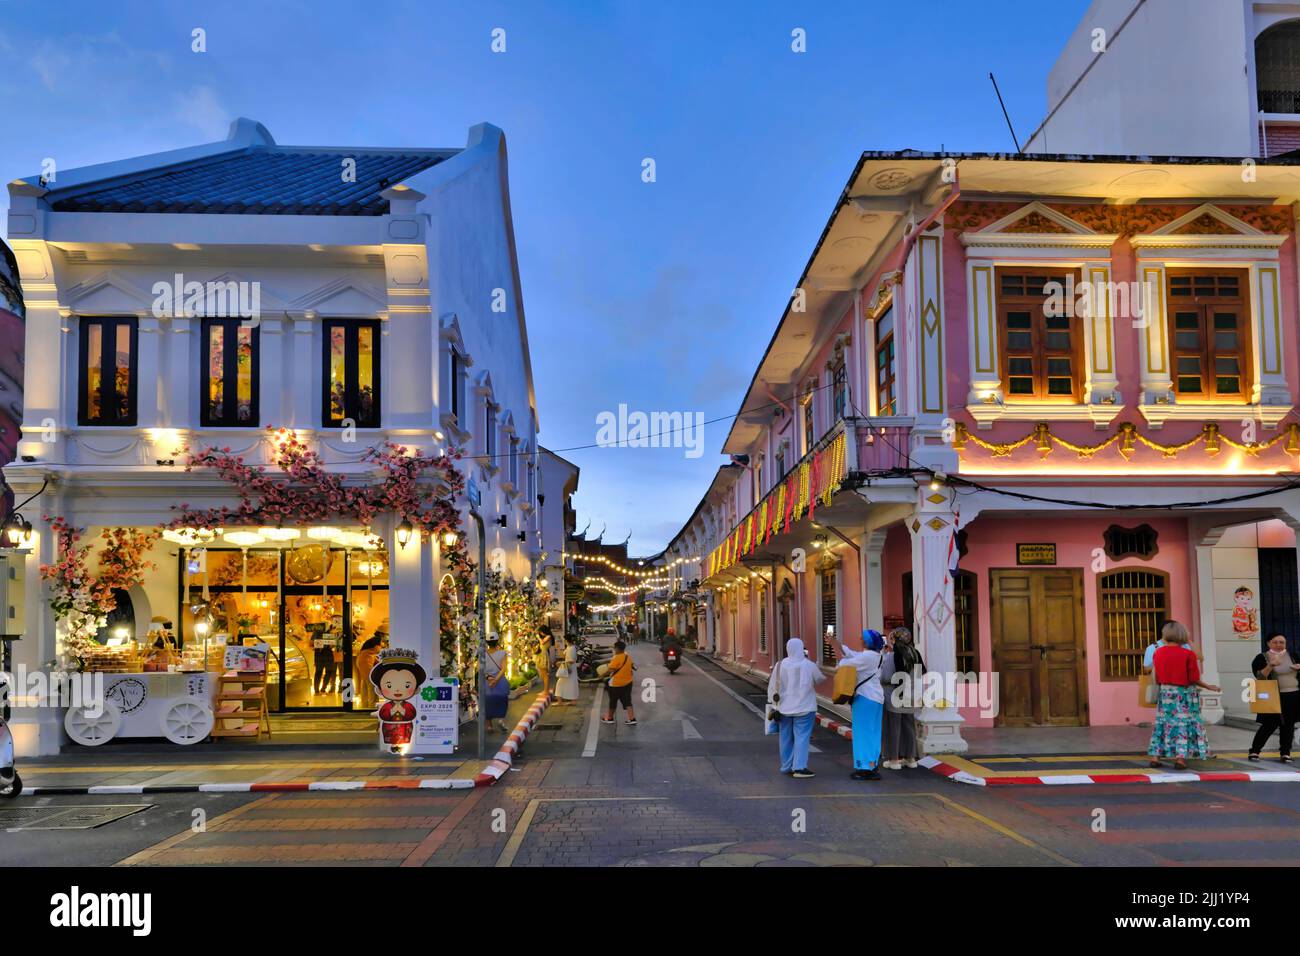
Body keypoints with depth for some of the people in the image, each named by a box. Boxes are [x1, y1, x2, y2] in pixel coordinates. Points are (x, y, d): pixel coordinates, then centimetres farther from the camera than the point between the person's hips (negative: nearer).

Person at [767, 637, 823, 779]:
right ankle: (799, 767, -11)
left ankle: (787, 767, 20)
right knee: (802, 736, -2)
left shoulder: (780, 665, -4)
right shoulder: (809, 665, -12)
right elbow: (819, 679, 5)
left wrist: (773, 704, 13)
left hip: (785, 707, 4)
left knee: (787, 738, 13)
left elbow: (772, 686, 1)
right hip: (804, 707, -3)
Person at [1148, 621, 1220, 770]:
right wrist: (1209, 687, 7)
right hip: (1184, 694, -3)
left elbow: (1156, 678, 5)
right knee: (1183, 724, 4)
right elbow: (1194, 679, -9)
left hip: (1165, 693, 4)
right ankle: (1180, 758, 0)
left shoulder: (1157, 653, -2)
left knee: (1162, 723, 11)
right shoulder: (1188, 654, -13)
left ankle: (1155, 757, 9)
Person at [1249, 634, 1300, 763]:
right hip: (1274, 698, -4)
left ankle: (1285, 753, 15)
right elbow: (1260, 677, -15)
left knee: (1288, 725, 6)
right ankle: (1254, 751, 4)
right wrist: (1270, 666, -28)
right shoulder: (1262, 658, -6)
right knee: (1270, 725, -5)